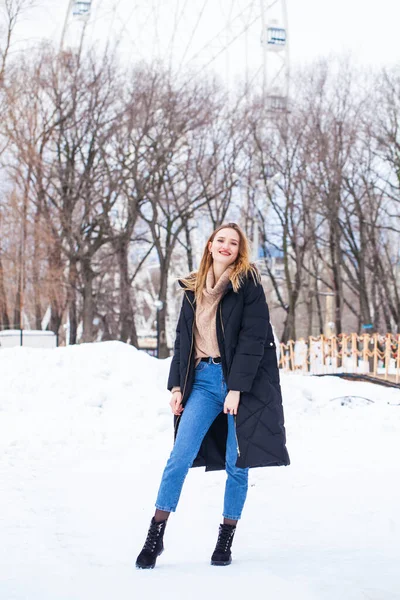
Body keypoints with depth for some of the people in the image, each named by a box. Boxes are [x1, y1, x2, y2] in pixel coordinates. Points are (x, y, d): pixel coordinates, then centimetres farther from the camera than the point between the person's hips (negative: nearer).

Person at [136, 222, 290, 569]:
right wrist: (176, 385, 7)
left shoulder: (248, 285, -3)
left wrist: (236, 389, -16)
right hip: (202, 379, 3)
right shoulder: (193, 289, 12)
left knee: (237, 463, 3)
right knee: (180, 457, -6)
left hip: (241, 381, -3)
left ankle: (226, 540, 16)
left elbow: (253, 339, -10)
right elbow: (183, 339, 16)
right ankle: (156, 535, 1)